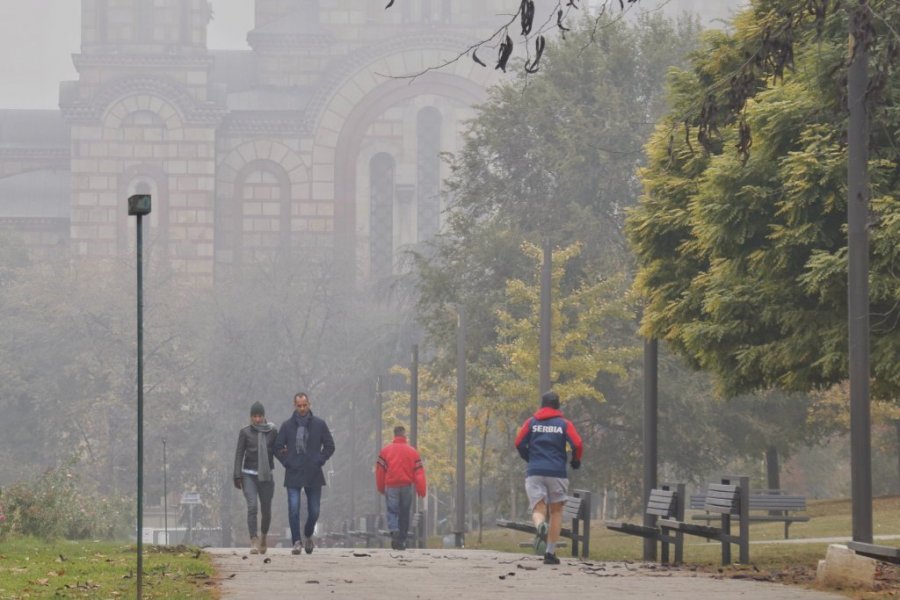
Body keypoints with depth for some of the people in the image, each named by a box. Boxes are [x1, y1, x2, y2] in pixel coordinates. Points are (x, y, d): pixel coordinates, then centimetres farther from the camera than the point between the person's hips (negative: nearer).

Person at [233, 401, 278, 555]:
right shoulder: (245, 432, 2)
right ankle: (254, 542, -18)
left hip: (266, 476, 2)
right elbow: (239, 454, 1)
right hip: (249, 475, -2)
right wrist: (237, 476, -5)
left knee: (266, 510, 7)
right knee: (252, 507, -17)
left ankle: (263, 537, 33)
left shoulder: (272, 431, 5)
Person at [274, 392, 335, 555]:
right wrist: (286, 462, -1)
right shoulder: (287, 426, 4)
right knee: (293, 509, -10)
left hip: (313, 475, 1)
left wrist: (319, 461, -1)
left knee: (314, 511, 5)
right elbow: (278, 448, 11)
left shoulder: (319, 424, 4)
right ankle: (296, 541, -4)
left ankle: (308, 535, 30)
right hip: (293, 475, -1)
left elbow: (330, 446, 9)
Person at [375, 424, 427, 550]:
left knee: (392, 511, 0)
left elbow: (379, 470, 1)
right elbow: (419, 471, -2)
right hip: (407, 487, 1)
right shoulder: (412, 451, 2)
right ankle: (401, 541, 12)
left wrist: (381, 488, 12)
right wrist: (421, 490, -1)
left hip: (391, 486, -1)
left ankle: (394, 531, -29)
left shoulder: (385, 450, 0)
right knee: (404, 514, 11)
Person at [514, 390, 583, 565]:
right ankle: (551, 552, 7)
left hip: (534, 472, 0)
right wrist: (575, 462, 13)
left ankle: (540, 526, -37)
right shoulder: (564, 424, 6)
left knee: (538, 509, 0)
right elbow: (577, 444, -6)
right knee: (556, 511, 13)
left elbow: (519, 443, 1)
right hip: (557, 472, 0)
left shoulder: (531, 422, 9)